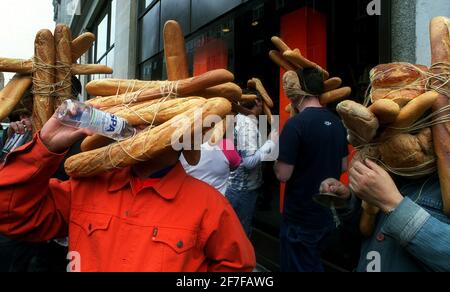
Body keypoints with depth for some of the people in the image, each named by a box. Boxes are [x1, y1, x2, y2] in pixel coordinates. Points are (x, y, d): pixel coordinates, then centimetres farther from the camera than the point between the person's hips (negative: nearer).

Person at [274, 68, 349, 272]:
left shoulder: (296, 123, -21)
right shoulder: (336, 122, 3)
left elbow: (283, 174, -20)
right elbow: (343, 166, 12)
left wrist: (277, 153, -3)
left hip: (301, 217, -7)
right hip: (328, 213, 7)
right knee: (312, 264, 25)